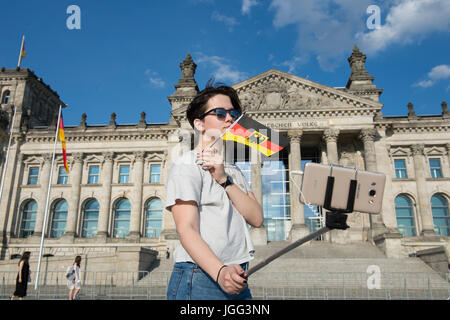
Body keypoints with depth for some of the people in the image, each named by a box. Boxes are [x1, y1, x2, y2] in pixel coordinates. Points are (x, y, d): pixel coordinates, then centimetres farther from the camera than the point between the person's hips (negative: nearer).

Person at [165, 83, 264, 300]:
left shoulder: (233, 170, 18)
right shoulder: (187, 165, -5)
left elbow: (257, 218, 3)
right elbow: (187, 230, -16)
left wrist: (224, 180, -10)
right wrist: (220, 272, -30)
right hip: (199, 279, -6)